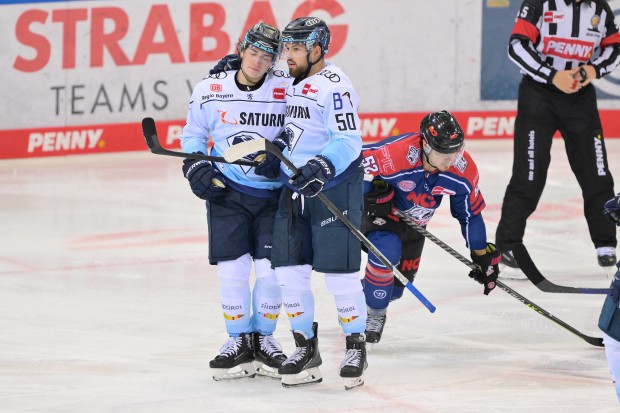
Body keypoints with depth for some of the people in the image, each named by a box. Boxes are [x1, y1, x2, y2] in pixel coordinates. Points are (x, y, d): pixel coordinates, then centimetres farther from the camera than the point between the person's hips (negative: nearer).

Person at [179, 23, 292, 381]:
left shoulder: (287, 90, -7)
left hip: (273, 193, 0)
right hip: (227, 190, 0)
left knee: (271, 268, -2)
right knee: (232, 268, -2)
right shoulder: (210, 90, -2)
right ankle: (239, 342, 13)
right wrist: (196, 169, -3)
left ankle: (263, 338, 17)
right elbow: (193, 134, 11)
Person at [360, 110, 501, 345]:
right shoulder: (395, 153, -40)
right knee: (386, 251, -32)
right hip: (379, 211, -5)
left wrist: (483, 255, -1)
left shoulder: (464, 170, -22)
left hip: (413, 222, 5)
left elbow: (471, 213, -7)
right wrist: (373, 193, -26)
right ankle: (374, 314, -9)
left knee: (397, 285, 9)